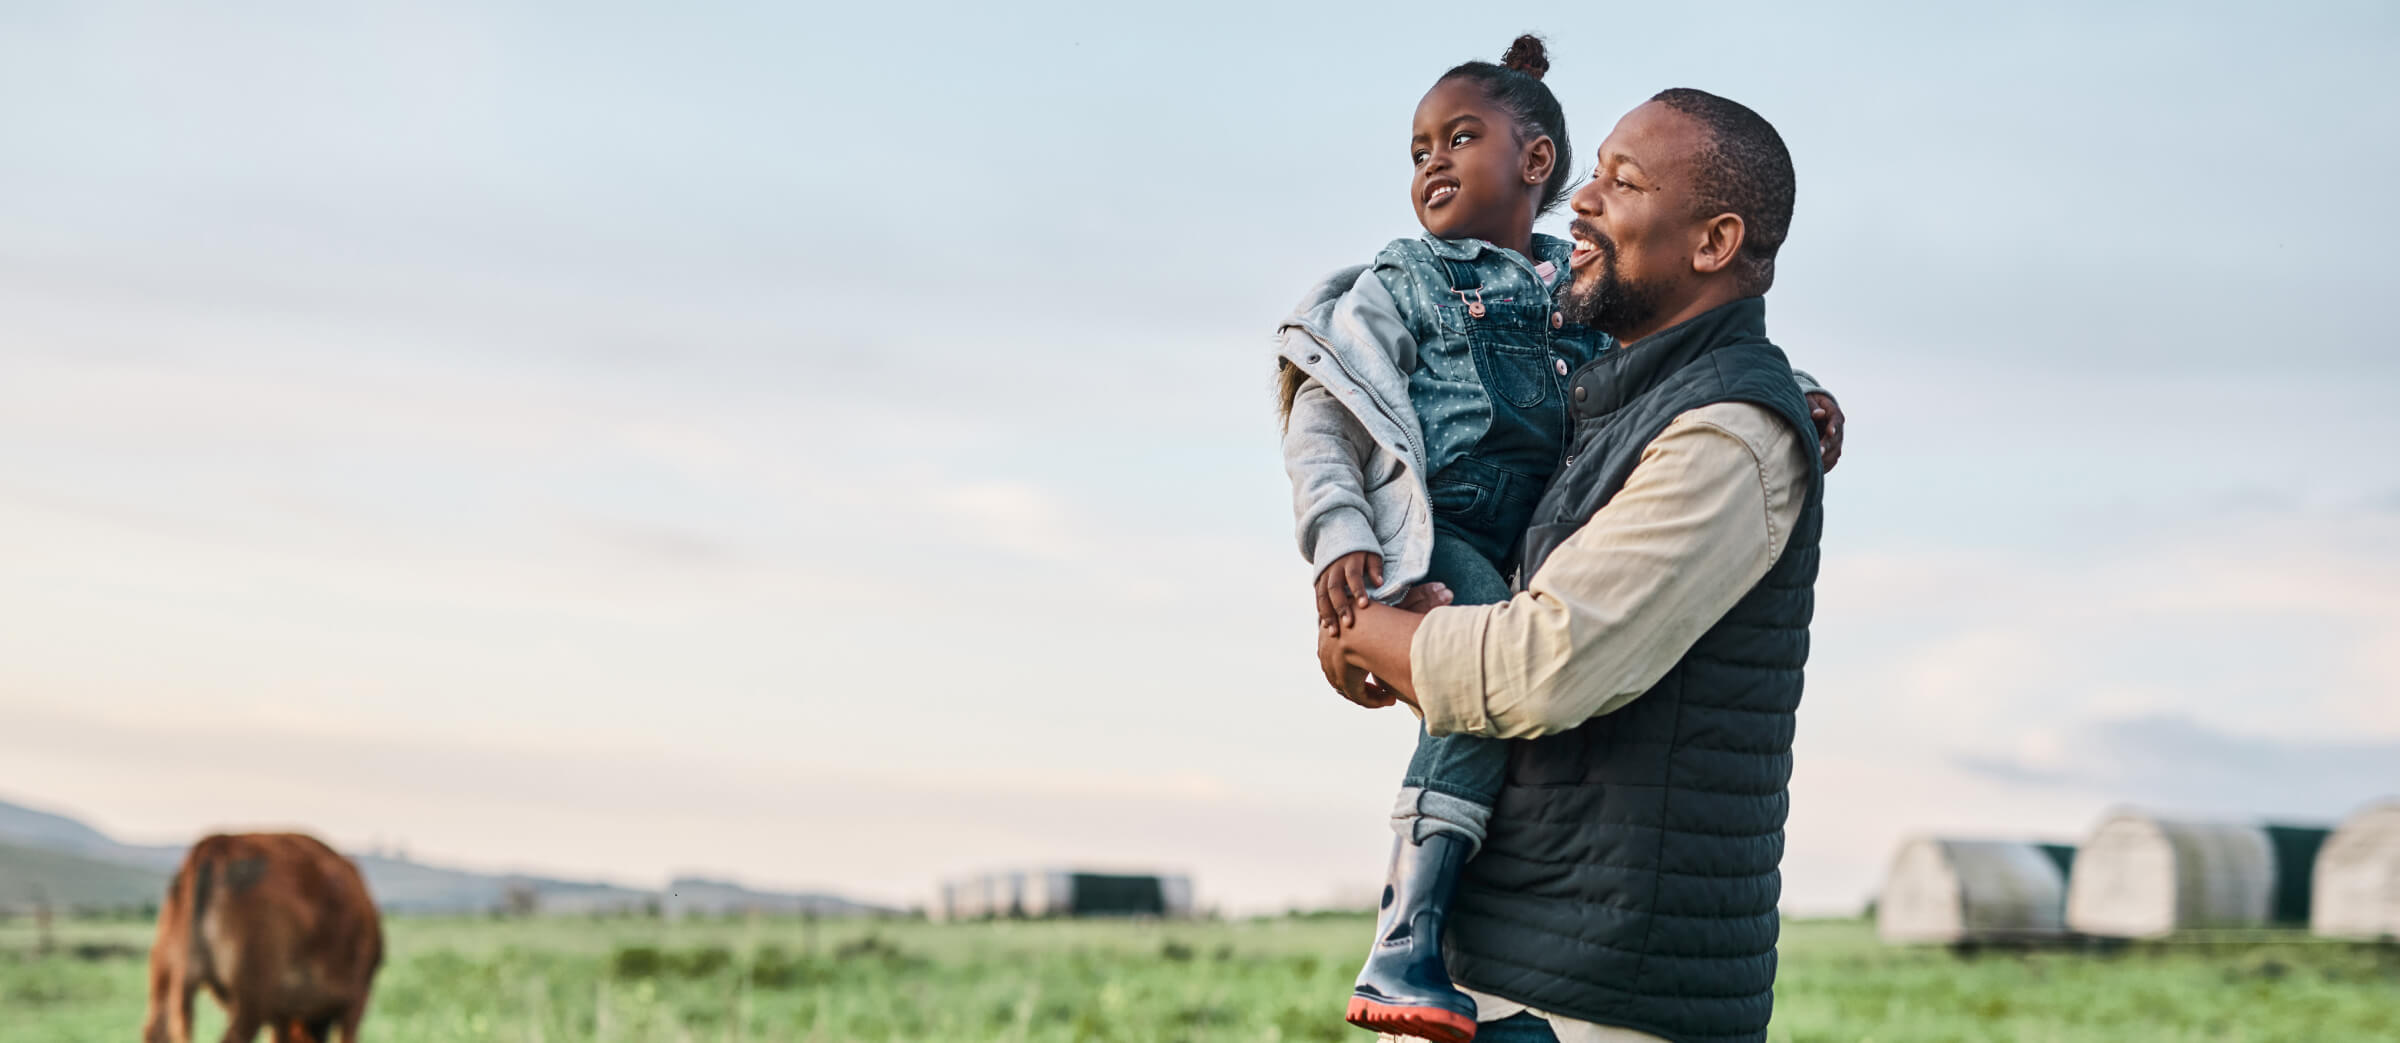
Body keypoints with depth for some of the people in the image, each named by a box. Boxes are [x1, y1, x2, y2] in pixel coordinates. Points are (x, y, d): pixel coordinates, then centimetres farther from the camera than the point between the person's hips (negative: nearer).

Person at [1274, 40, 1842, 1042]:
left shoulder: (1589, 286, 21)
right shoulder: (1402, 283, 10)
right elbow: (1318, 423, 3)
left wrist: (1802, 394, 3)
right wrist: (1338, 537, -14)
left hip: (1538, 547, 6)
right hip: (1430, 540, -6)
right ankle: (1403, 948, -35)